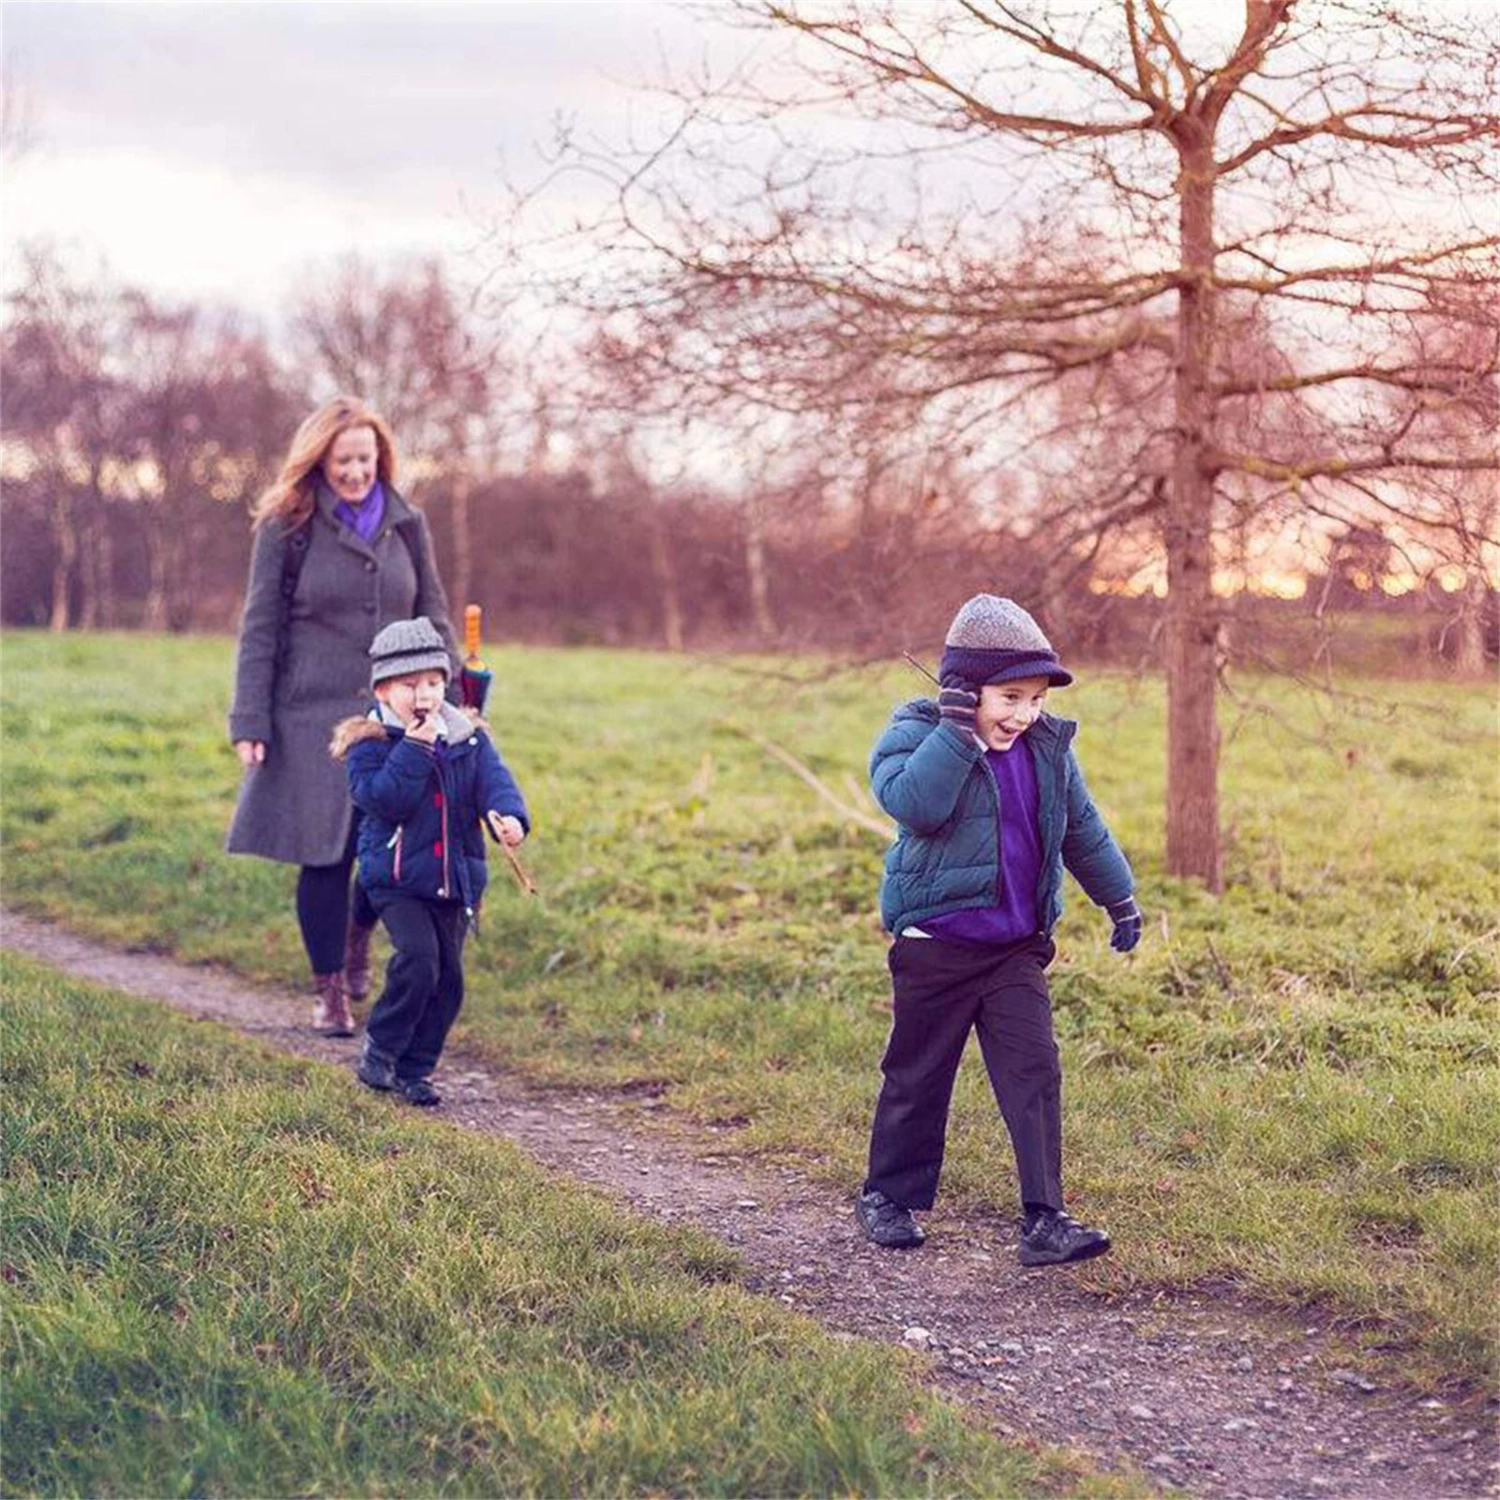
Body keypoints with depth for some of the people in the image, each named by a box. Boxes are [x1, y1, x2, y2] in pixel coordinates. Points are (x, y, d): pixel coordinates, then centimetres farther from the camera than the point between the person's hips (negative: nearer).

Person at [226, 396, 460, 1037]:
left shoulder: (406, 524, 8)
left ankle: (358, 933, 28)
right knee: (325, 856, -1)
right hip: (313, 717, -3)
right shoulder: (286, 528, -1)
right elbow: (259, 629, 0)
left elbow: (434, 622, 13)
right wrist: (250, 723, -7)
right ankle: (329, 991, 16)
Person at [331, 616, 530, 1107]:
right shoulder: (370, 743, -7)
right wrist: (415, 748, -24)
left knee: (448, 975, 5)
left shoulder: (467, 739, 6)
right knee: (418, 958, -21)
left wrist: (508, 816, -28)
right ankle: (379, 1050, -2)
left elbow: (494, 781, -7)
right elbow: (384, 798, -20)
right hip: (396, 878, -5)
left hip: (455, 879, 5)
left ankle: (413, 1069, 18)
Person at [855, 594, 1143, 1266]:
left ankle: (1045, 1219, -4)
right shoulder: (917, 736, -10)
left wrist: (1120, 901, 28)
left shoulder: (1049, 750, 6)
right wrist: (960, 729, -30)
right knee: (917, 1076, 8)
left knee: (1034, 1073, -5)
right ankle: (888, 1196, 26)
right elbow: (912, 802, -31)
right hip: (935, 945, -4)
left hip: (1016, 947, 4)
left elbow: (1084, 829, 20)